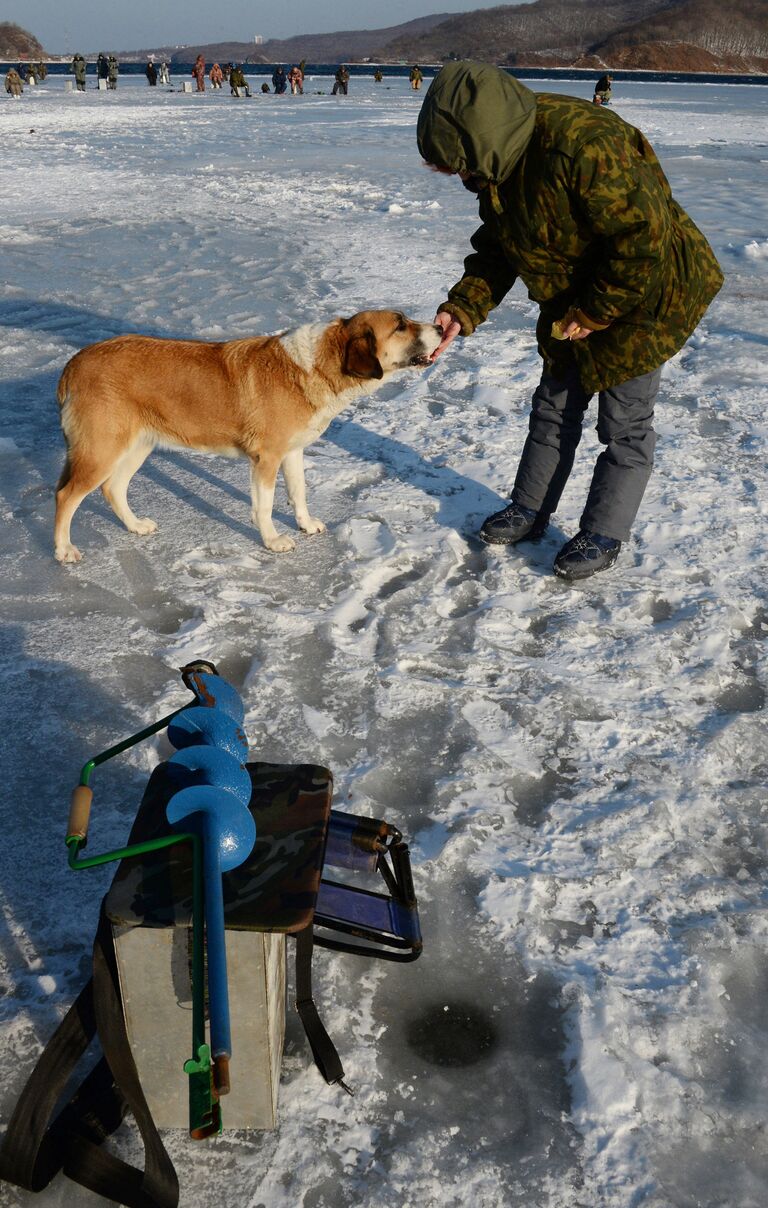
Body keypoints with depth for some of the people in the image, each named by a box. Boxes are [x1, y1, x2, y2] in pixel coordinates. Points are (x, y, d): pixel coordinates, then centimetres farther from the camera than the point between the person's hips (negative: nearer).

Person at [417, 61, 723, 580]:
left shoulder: (582, 144, -34)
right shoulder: (498, 161, -6)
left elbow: (644, 239, -31)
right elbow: (496, 250, 2)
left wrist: (591, 313, -23)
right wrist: (460, 310, -12)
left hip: (641, 297, -8)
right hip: (573, 302, 9)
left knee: (624, 424, 2)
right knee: (554, 407, 16)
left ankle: (603, 535, 16)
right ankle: (530, 509, 32)